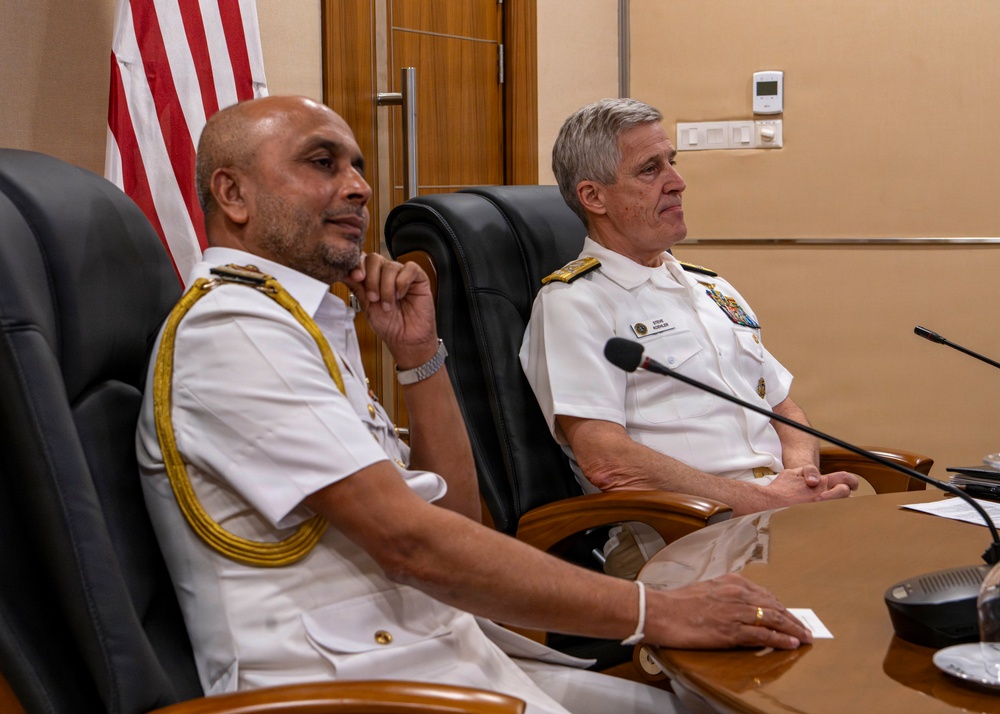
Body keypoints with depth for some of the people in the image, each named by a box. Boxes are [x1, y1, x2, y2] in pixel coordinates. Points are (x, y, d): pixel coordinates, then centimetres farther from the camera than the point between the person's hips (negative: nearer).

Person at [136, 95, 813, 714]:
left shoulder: (309, 323, 18)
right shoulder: (230, 326, -12)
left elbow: (456, 517, 15)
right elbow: (410, 540, -21)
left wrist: (418, 351, 4)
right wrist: (656, 612, -19)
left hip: (444, 648, 9)